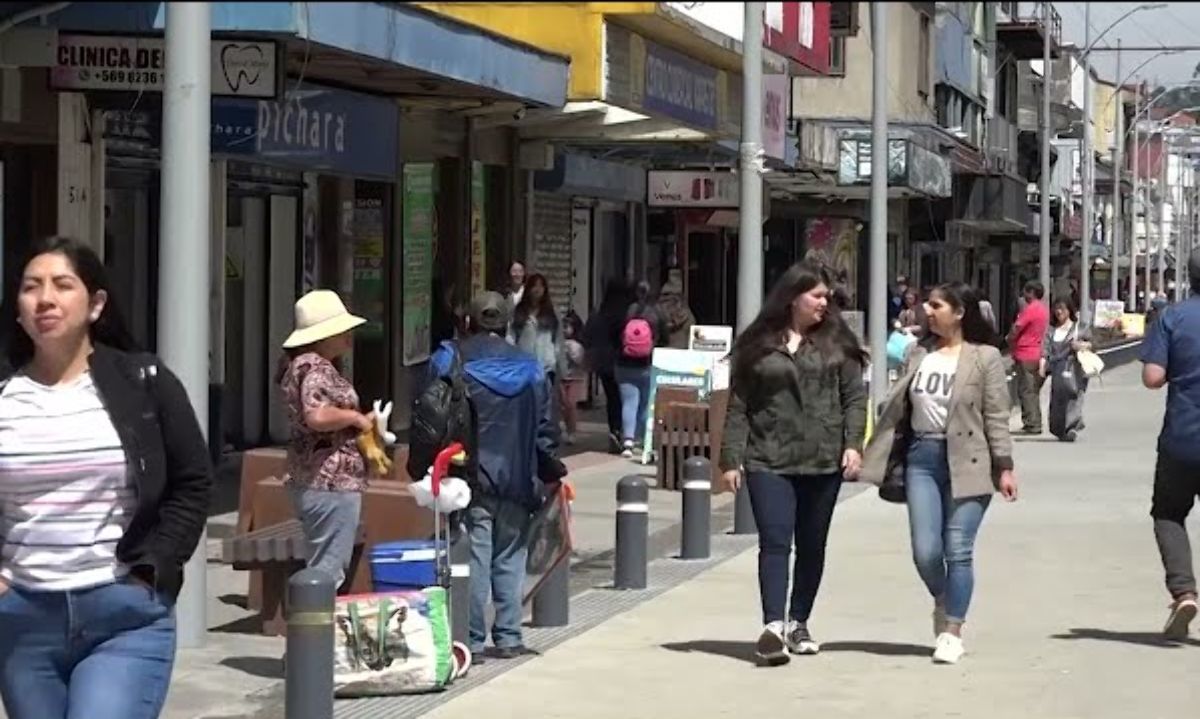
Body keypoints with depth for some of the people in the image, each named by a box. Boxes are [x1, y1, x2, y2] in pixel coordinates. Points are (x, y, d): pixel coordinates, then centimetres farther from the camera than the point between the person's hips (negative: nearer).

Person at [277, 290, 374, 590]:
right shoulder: (315, 368, -16)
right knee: (328, 574, -8)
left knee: (323, 570, 16)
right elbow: (317, 416, -31)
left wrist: (360, 422, 12)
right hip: (332, 484, -11)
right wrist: (355, 417, -15)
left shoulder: (299, 364, 17)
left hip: (311, 483, 11)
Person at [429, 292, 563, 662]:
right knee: (510, 560, 10)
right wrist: (552, 473, 17)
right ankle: (509, 637, 13)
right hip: (516, 479, 2)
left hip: (469, 478, -2)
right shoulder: (529, 368, 7)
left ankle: (472, 641, -1)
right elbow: (544, 429, 8)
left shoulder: (449, 363, -2)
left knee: (473, 561, -1)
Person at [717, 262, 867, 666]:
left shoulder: (835, 343, 8)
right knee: (775, 543, -13)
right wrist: (732, 460, -1)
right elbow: (739, 406, 4)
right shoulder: (758, 346, 3)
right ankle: (773, 626, -21)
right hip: (769, 461, -2)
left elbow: (854, 397, 6)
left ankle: (798, 623, 23)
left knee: (812, 546, 10)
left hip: (823, 461, 2)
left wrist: (853, 443, -8)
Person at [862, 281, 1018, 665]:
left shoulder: (984, 357, -3)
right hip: (922, 457, 4)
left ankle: (952, 631, 7)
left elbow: (996, 417, -5)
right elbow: (897, 407, 13)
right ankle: (943, 602, 31)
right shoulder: (919, 353, 11)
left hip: (965, 462, -4)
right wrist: (880, 460, 11)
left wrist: (1005, 467, -9)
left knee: (958, 550, -3)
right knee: (925, 551, 1)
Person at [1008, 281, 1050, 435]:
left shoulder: (1031, 309, -15)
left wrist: (1010, 340, 4)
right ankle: (1035, 423, 20)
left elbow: (1016, 329, -16)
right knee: (1034, 390, 15)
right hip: (1037, 353, 9)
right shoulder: (1044, 309, 13)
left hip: (1025, 355, -9)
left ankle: (1032, 424, -8)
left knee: (1027, 390, -6)